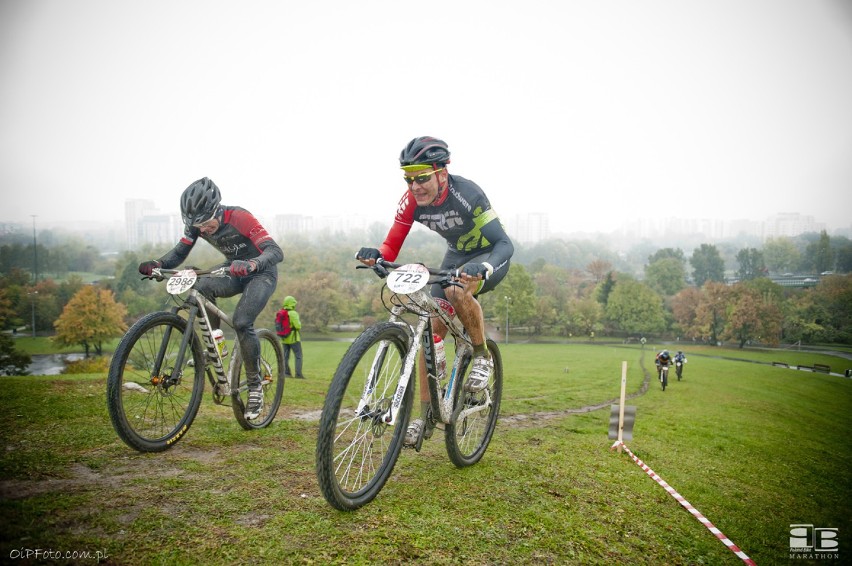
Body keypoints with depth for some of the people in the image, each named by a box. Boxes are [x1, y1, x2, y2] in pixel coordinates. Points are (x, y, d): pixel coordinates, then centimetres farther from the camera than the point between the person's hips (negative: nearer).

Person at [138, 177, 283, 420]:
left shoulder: (239, 218, -29)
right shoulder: (197, 223, -11)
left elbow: (276, 251, -37)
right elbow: (179, 252, -7)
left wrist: (252, 264, -57)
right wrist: (156, 264, -29)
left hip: (262, 274, -5)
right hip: (234, 271, 6)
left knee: (241, 322, -25)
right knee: (201, 287, -26)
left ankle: (255, 386, -9)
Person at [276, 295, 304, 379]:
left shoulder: (280, 313, 3)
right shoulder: (293, 313, -18)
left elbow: (277, 325, 7)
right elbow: (298, 326, -22)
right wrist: (299, 321, -1)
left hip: (284, 339, 6)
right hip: (293, 338, -6)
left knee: (286, 356, 16)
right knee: (298, 356, 0)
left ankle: (286, 372, 15)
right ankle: (298, 374, -5)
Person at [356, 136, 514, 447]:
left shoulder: (466, 194, -32)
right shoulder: (411, 201, -17)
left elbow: (504, 243, -35)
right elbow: (391, 247, -16)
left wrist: (482, 269, -55)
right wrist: (375, 255, -40)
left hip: (490, 256, -5)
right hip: (457, 255, 5)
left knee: (458, 290, -38)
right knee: (432, 330, -7)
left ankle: (482, 356, -11)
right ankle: (427, 416, 2)